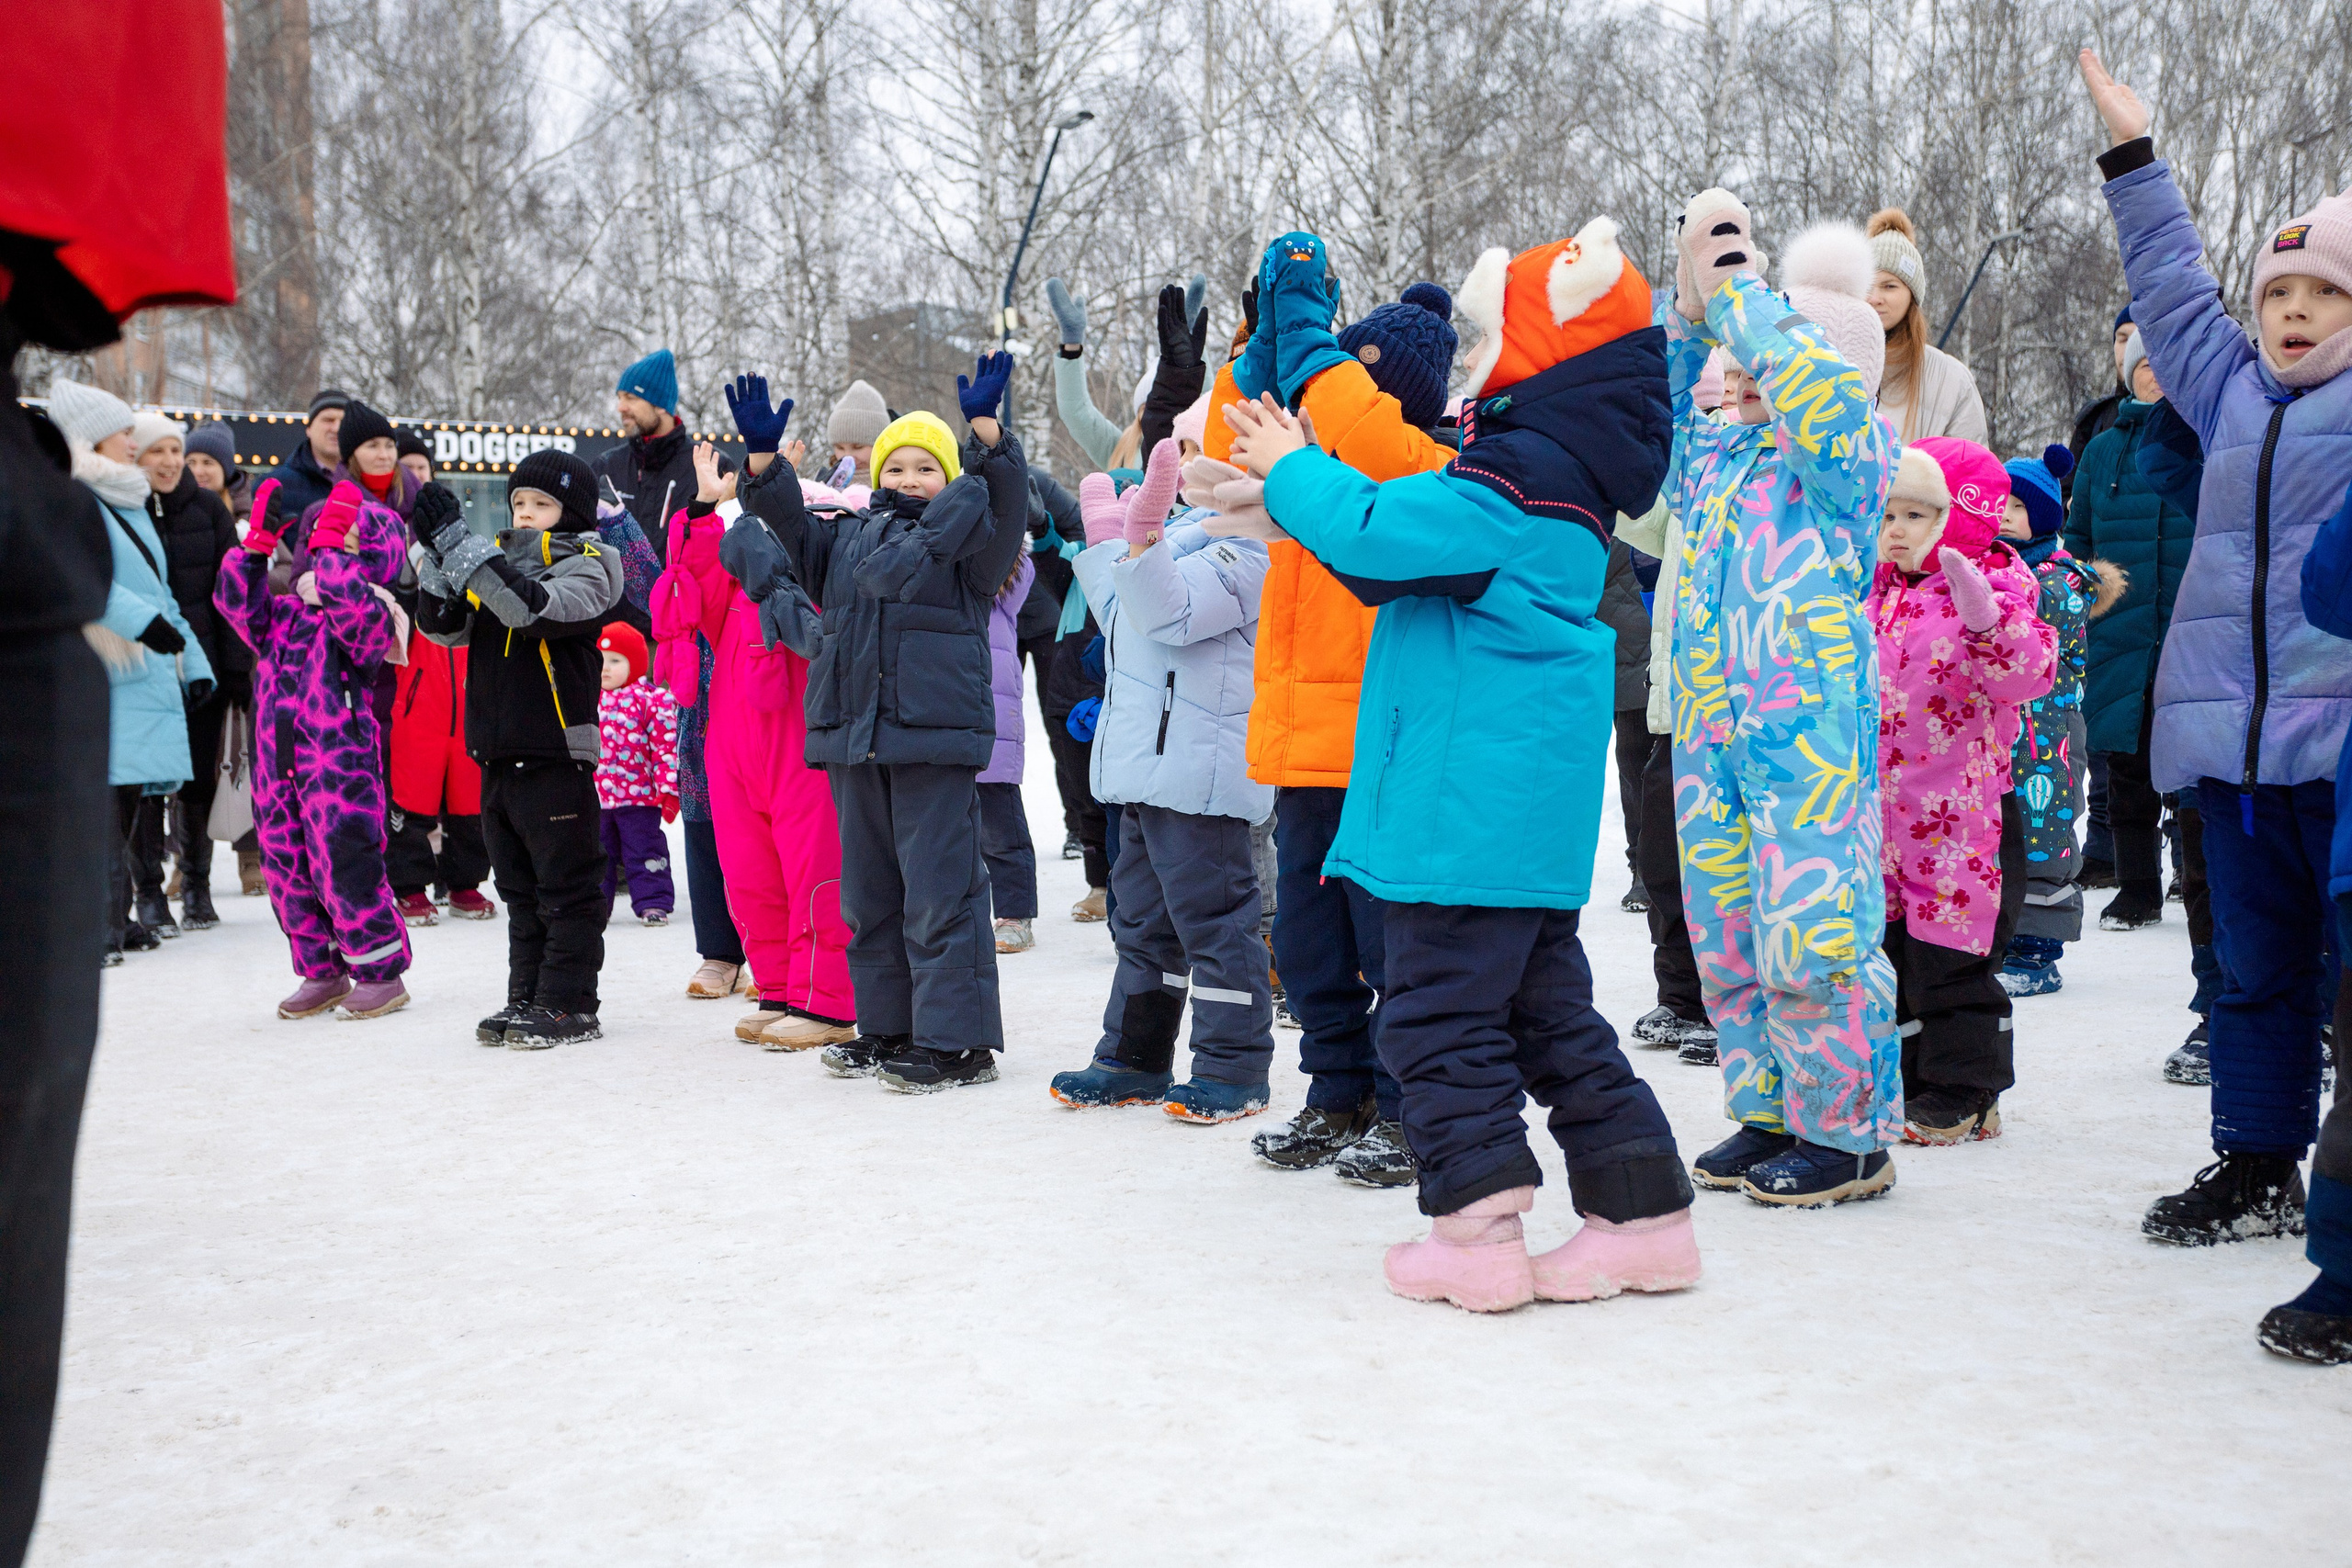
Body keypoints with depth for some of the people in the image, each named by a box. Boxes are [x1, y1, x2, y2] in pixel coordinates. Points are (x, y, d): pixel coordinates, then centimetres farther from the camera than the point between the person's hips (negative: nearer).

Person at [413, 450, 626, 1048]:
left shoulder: (585, 566, -5)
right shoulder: (498, 559, 16)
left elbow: (534, 607, -24)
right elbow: (444, 626, 7)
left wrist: (462, 544, -26)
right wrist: (438, 556, -8)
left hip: (557, 757, -7)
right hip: (498, 757, 7)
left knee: (567, 887, -1)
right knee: (519, 890, 13)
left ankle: (568, 1005, 4)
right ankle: (526, 1000, 20)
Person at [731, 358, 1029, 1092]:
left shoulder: (966, 538, 3)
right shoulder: (845, 538, 18)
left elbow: (1004, 500, -12)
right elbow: (789, 523, 16)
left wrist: (984, 426, -23)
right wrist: (762, 458, 2)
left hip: (934, 738, -6)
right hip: (853, 737, 6)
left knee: (939, 891, -6)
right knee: (869, 890, 13)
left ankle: (955, 1040, -2)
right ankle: (887, 1026, 25)